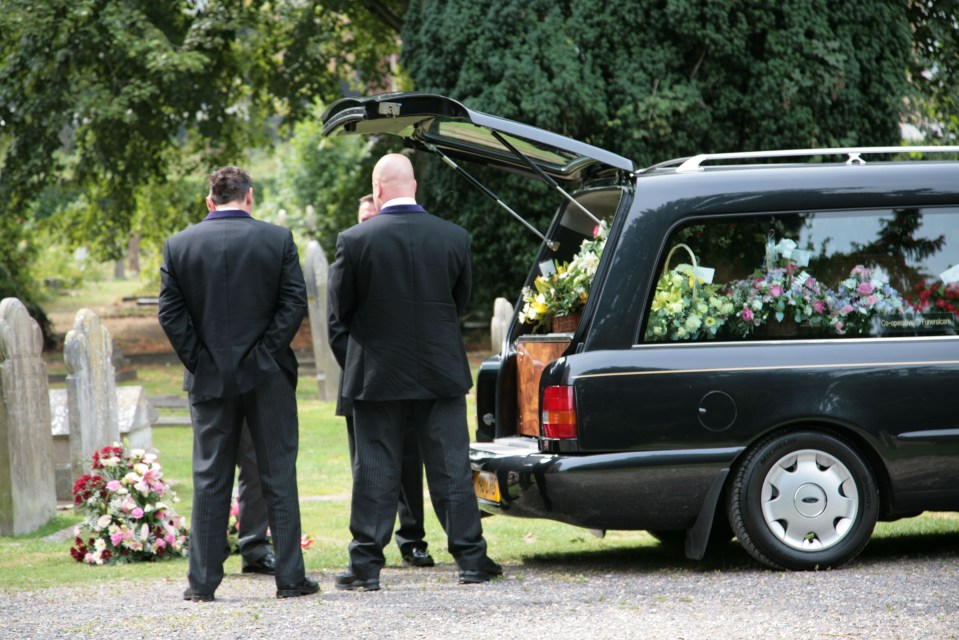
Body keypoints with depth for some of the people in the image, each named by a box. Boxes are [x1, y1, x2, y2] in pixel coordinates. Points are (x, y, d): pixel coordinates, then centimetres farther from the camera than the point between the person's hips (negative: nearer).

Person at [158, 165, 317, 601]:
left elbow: (170, 312, -3)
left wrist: (197, 361, 0)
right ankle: (290, 577, 5)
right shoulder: (277, 239, -2)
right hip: (268, 376, -1)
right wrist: (268, 351, -4)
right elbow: (294, 302, -7)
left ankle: (203, 581, 6)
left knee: (210, 480, 7)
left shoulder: (178, 245, 1)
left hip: (209, 378, 1)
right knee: (278, 476, 5)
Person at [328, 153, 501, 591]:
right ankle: (471, 559, 10)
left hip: (378, 372, -2)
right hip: (442, 373, 2)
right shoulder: (455, 238, -4)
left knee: (375, 472, 4)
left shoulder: (355, 240, -11)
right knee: (451, 469, 8)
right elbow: (461, 302, 7)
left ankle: (366, 566, 6)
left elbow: (340, 308, -2)